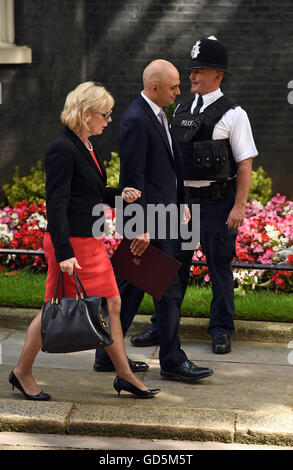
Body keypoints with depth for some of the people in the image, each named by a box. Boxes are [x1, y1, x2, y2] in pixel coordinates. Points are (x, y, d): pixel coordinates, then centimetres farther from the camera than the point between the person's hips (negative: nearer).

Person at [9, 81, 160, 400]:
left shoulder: (85, 146, 11)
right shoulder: (63, 149, -18)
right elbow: (56, 205, -22)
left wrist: (119, 195, 6)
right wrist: (63, 253, -26)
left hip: (91, 241, 9)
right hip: (70, 242, -9)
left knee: (111, 304, 10)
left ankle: (124, 375, 19)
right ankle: (22, 372, 19)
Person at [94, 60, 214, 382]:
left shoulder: (156, 114, 13)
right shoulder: (135, 120, -18)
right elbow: (132, 178, -20)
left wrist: (180, 203, 21)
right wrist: (140, 228, -21)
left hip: (160, 212, 10)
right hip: (149, 217, -10)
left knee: (132, 284, 13)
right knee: (167, 288, -2)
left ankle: (107, 354, 21)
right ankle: (172, 361, 9)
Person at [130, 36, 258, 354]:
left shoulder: (232, 114, -7)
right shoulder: (181, 109, 11)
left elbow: (245, 164, -9)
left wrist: (239, 207, -14)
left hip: (217, 201, -5)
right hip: (183, 197, 5)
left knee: (219, 266, 3)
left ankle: (221, 331, 16)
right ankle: (161, 328, 18)